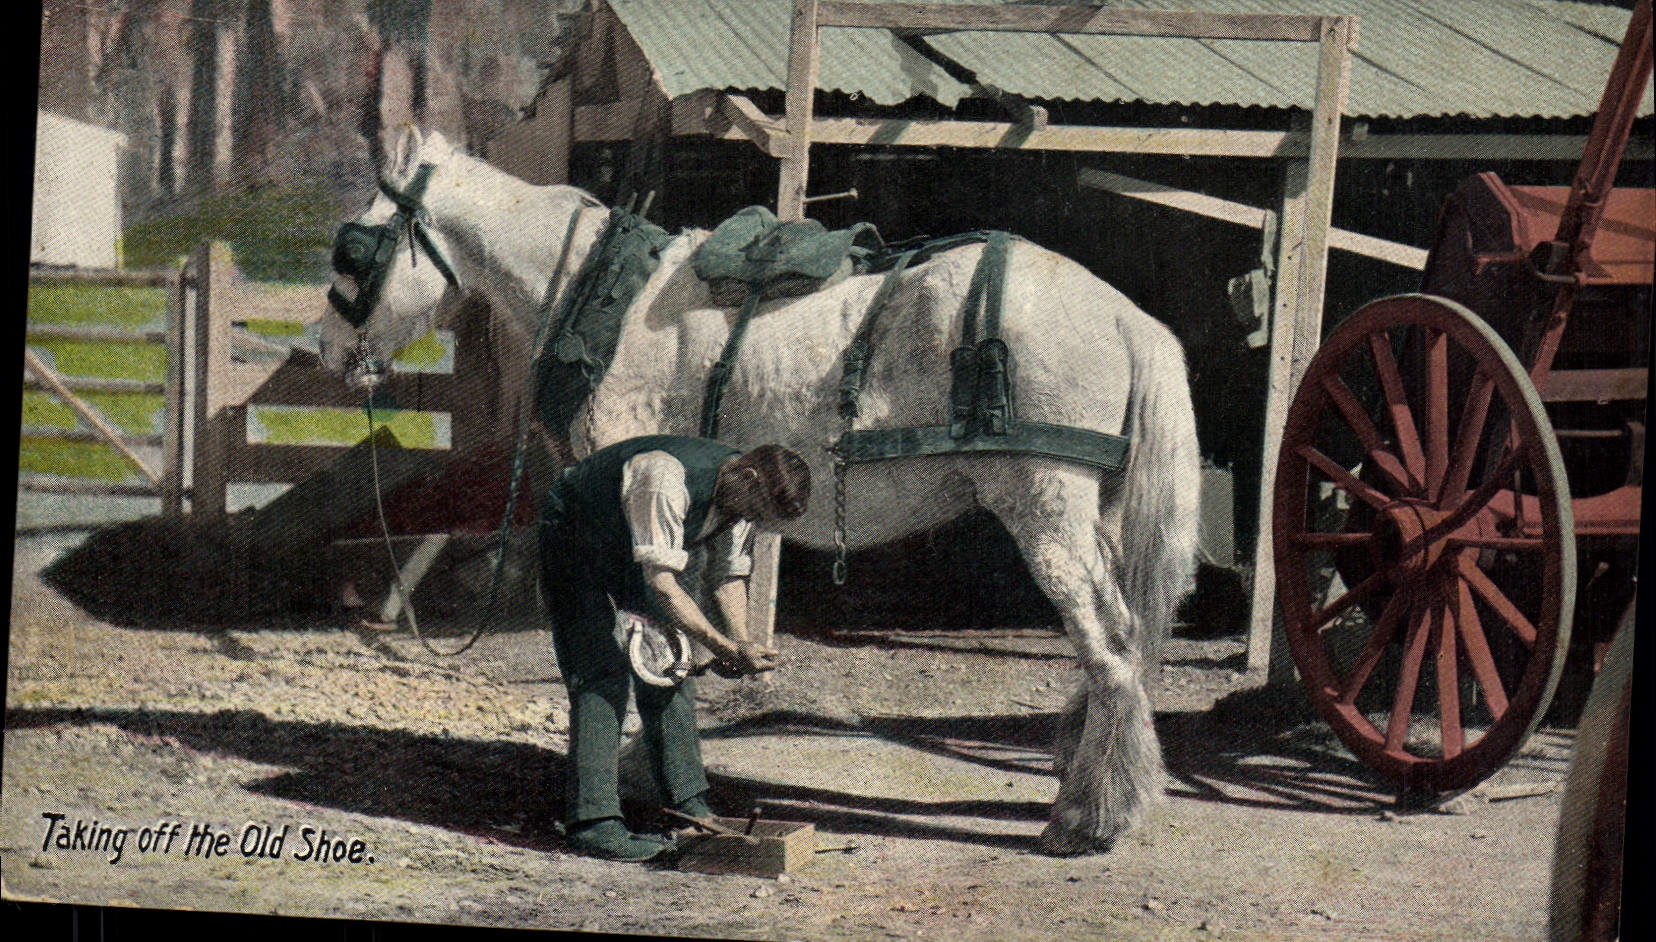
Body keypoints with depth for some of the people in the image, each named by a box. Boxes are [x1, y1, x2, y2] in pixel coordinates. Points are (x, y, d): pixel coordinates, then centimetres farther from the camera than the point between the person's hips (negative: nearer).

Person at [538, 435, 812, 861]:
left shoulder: (740, 491, -14)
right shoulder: (666, 480, -39)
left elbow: (729, 574, -1)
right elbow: (662, 583, -40)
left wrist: (740, 643, -17)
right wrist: (724, 647, -42)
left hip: (637, 549, 8)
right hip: (575, 535, -8)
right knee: (602, 676, -17)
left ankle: (687, 804, 10)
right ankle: (592, 820, -20)